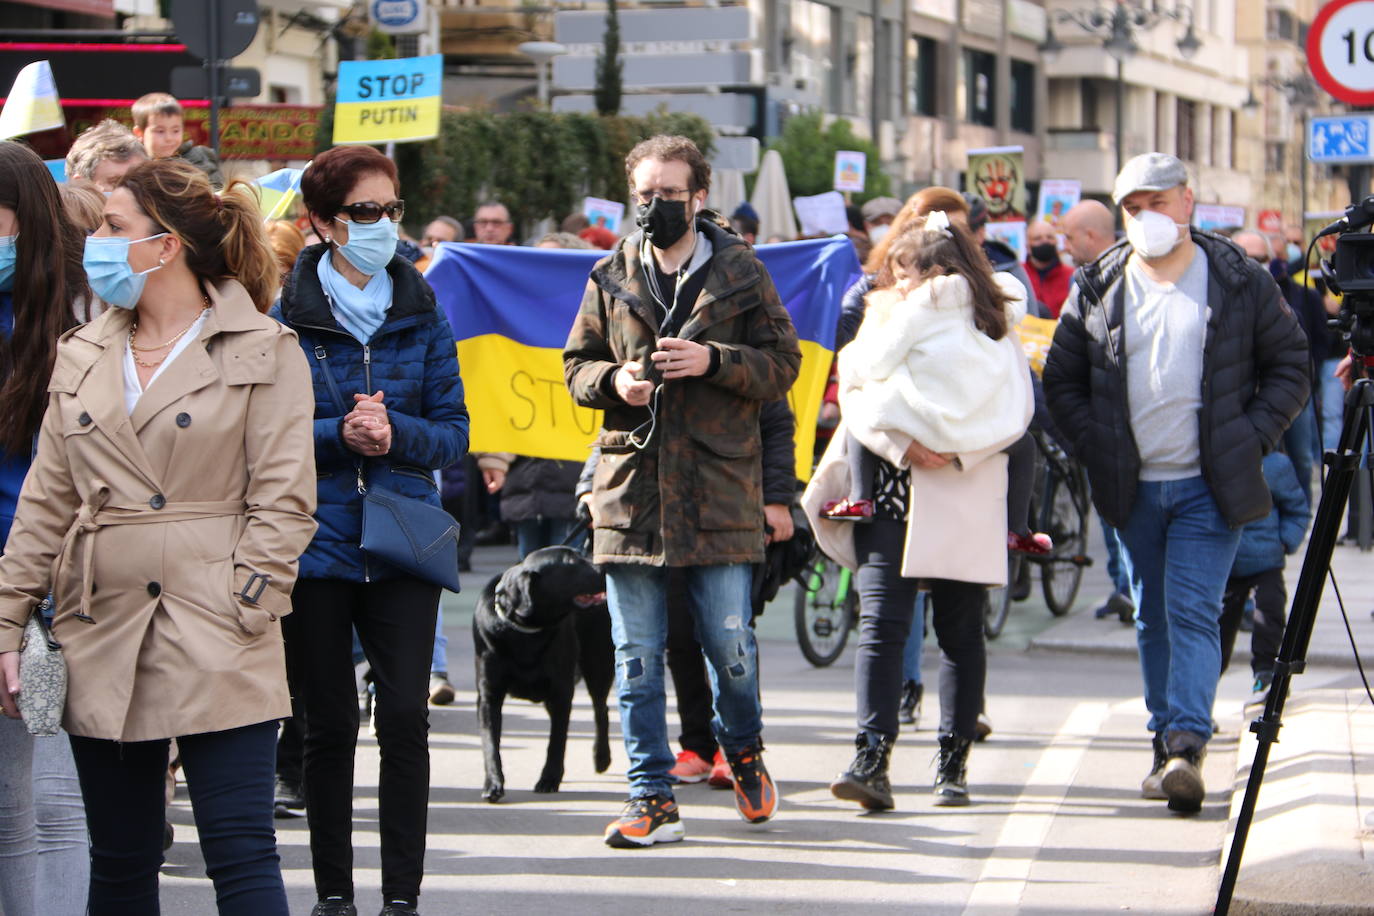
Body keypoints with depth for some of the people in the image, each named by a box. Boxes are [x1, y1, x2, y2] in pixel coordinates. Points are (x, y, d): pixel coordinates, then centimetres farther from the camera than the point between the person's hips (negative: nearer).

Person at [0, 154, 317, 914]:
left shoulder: (262, 352, -1)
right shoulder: (83, 357, 14)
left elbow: (283, 501, -5)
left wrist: (241, 614, -13)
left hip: (217, 649, -5)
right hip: (102, 644, 5)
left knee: (241, 855, -8)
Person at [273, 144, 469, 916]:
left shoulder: (422, 312, 7)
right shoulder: (284, 314, -1)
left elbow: (453, 433, 6)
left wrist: (395, 433, -14)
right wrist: (338, 434, -17)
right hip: (314, 540, -1)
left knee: (405, 717, -8)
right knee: (329, 723, 4)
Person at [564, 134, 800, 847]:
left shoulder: (739, 271, 3)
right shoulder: (611, 277, 10)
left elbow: (783, 363, 2)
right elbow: (577, 366, 16)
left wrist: (712, 360, -14)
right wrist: (613, 380, -6)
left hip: (717, 487, -2)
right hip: (630, 486, 2)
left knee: (729, 645, 1)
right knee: (636, 658, 1)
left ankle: (743, 751, 31)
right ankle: (652, 799, 8)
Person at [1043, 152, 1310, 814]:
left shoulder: (1241, 283, -1)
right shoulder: (1099, 289, 5)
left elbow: (1290, 367, 5)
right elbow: (1061, 379, 11)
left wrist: (1252, 437, -5)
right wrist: (1096, 449, -1)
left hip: (1209, 486, -3)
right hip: (1133, 487, 4)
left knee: (1193, 614, -13)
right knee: (1152, 620, 10)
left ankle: (1188, 746, -20)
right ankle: (1166, 745, 19)